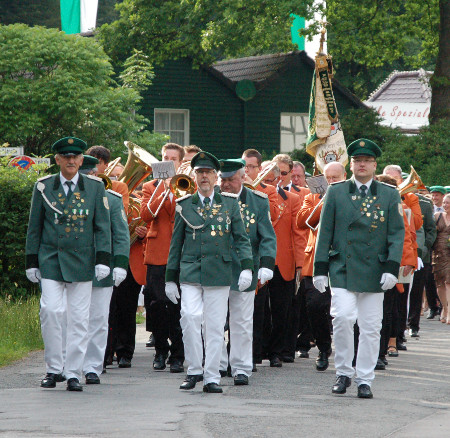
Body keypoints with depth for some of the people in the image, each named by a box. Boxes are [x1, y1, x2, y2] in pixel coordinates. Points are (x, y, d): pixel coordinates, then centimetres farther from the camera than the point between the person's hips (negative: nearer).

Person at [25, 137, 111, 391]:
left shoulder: (95, 187, 5)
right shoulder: (43, 187, 5)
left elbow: (102, 227, 4)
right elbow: (35, 227, 9)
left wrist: (103, 260, -4)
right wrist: (32, 262, 6)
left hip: (82, 262, 0)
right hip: (50, 260, 0)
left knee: (79, 317, 0)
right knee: (51, 311, -11)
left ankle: (74, 373, 7)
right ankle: (54, 368, 3)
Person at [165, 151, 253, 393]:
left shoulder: (230, 203, 8)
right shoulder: (184, 205, 9)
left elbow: (241, 238, 7)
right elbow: (176, 243, 13)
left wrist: (246, 267, -7)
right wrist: (170, 278, 10)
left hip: (219, 273, 0)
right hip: (190, 272, 0)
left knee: (215, 326, 1)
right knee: (190, 317, -16)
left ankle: (212, 377, 8)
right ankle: (194, 370, -2)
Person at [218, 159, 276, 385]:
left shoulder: (258, 201, 1)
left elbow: (268, 237, -1)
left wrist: (266, 265, -15)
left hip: (244, 272, -1)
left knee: (242, 324, 3)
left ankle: (241, 368, 9)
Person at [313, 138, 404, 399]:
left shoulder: (390, 195, 7)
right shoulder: (336, 193, 6)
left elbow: (397, 234, 4)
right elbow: (325, 233, 6)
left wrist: (392, 268, -8)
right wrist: (320, 268, 1)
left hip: (375, 274, 1)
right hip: (342, 270, -1)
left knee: (371, 328, 2)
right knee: (343, 317, -16)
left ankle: (365, 380, 12)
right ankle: (344, 372, 1)